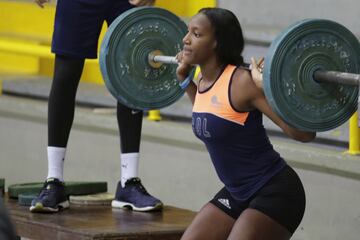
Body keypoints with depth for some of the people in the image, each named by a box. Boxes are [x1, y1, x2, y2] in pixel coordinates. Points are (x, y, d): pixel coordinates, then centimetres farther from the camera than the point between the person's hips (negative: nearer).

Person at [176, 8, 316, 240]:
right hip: (238, 193, 9)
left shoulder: (241, 82, -21)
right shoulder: (205, 82, 2)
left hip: (275, 194, -9)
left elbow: (304, 133, -24)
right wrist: (184, 79, 20)